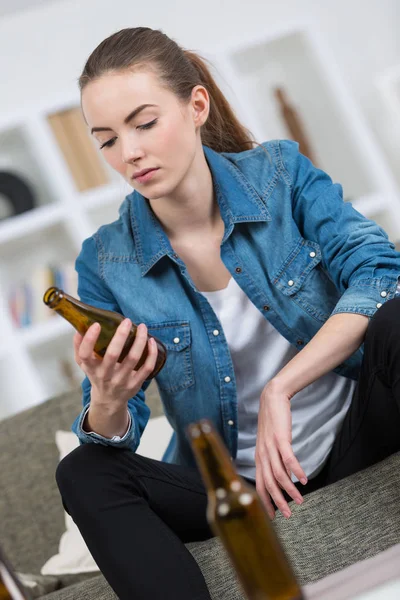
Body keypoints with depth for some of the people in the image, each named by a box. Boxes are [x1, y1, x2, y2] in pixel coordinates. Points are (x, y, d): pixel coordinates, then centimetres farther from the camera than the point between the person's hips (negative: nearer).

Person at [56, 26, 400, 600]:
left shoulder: (279, 173, -6)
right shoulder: (107, 262, -6)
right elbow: (112, 441, -6)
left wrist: (280, 389, -28)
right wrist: (107, 405, -31)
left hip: (353, 432, 0)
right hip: (242, 484, 1)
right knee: (84, 475, -23)